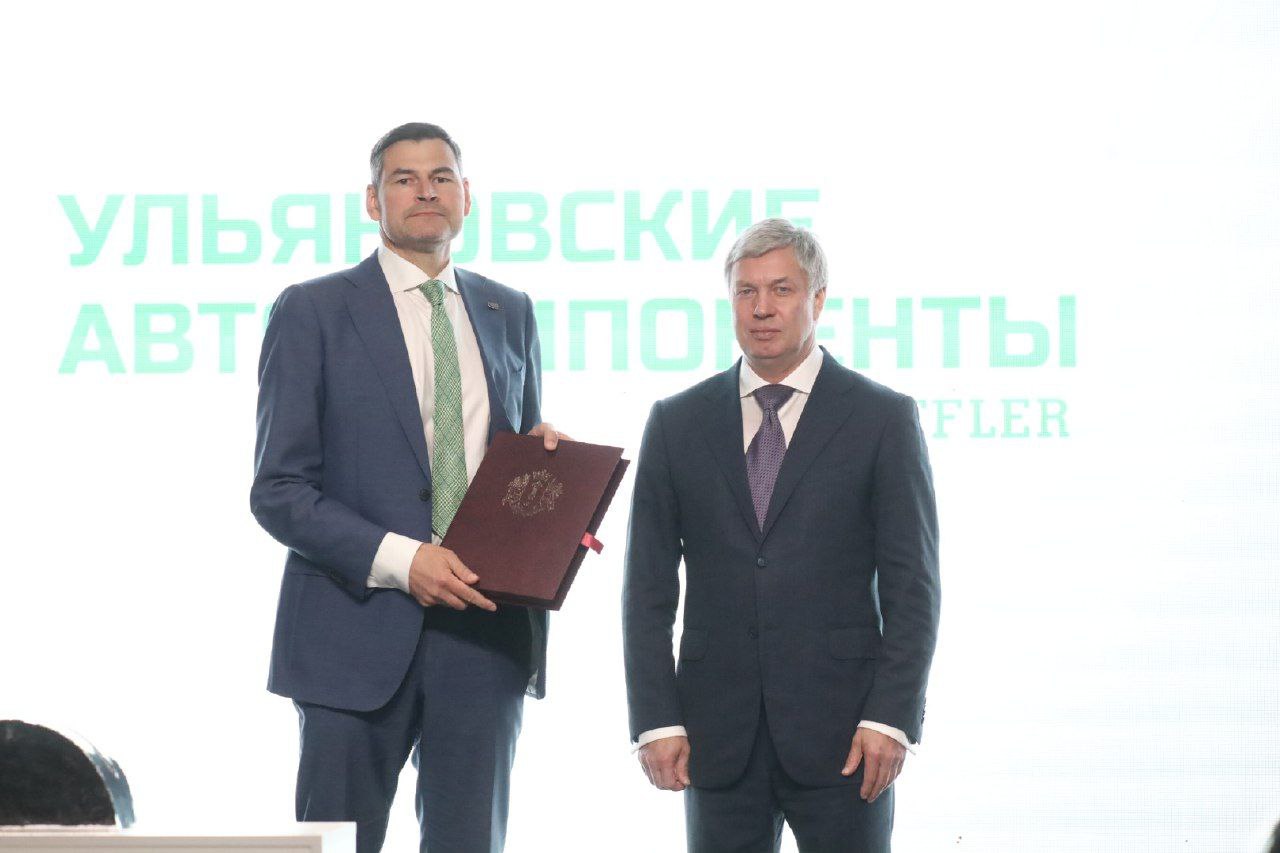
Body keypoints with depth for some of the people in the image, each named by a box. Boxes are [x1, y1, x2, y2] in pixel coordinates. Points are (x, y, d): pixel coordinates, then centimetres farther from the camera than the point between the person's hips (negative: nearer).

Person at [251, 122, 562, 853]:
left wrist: (545, 456, -1)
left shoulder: (510, 313, 15)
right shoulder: (313, 312, 0)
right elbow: (279, 490, -5)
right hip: (360, 629, -4)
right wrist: (398, 559, -18)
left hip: (485, 629, 4)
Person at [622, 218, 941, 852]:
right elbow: (648, 590, 7)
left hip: (840, 729, -2)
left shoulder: (884, 420, 2)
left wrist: (891, 718, -9)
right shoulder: (677, 423, 9)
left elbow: (912, 588, 0)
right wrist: (655, 721, -2)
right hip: (718, 739, 2)